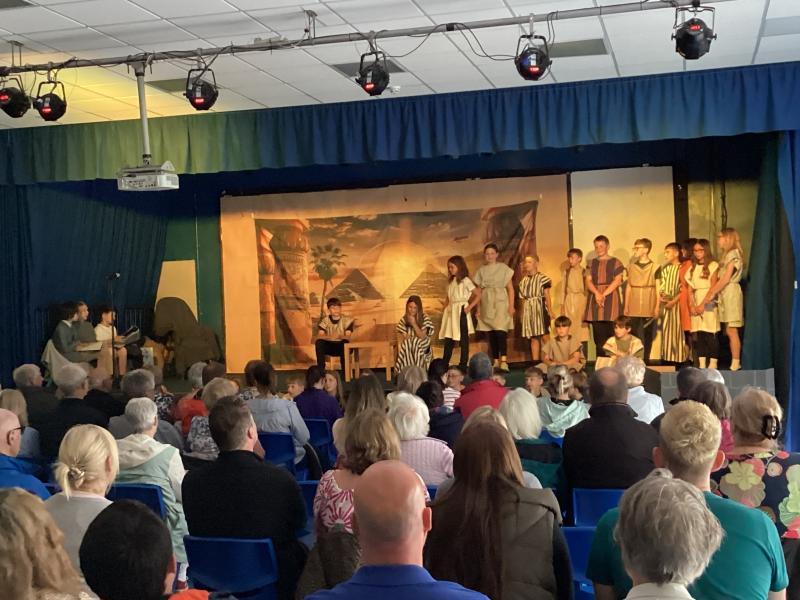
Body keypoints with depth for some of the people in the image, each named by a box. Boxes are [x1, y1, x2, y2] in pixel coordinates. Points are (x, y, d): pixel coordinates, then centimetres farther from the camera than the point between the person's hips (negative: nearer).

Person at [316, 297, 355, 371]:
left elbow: (348, 337, -16)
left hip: (341, 346, -1)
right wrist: (329, 337, -36)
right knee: (319, 342, -29)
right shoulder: (325, 320, -1)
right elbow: (319, 336, -15)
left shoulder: (347, 320, -5)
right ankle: (321, 371, -25)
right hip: (329, 346, 1)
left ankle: (345, 370, -26)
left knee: (345, 342, -35)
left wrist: (341, 336, -41)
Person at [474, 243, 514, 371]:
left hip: (501, 303, -3)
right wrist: (478, 308, 8)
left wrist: (511, 306, -6)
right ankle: (495, 361, 8)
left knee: (500, 331, -16)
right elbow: (479, 291, 13)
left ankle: (504, 360, -19)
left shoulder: (503, 268, 2)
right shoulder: (481, 270, 10)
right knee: (491, 333, 3)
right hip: (487, 304, 3)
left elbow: (510, 289, 1)